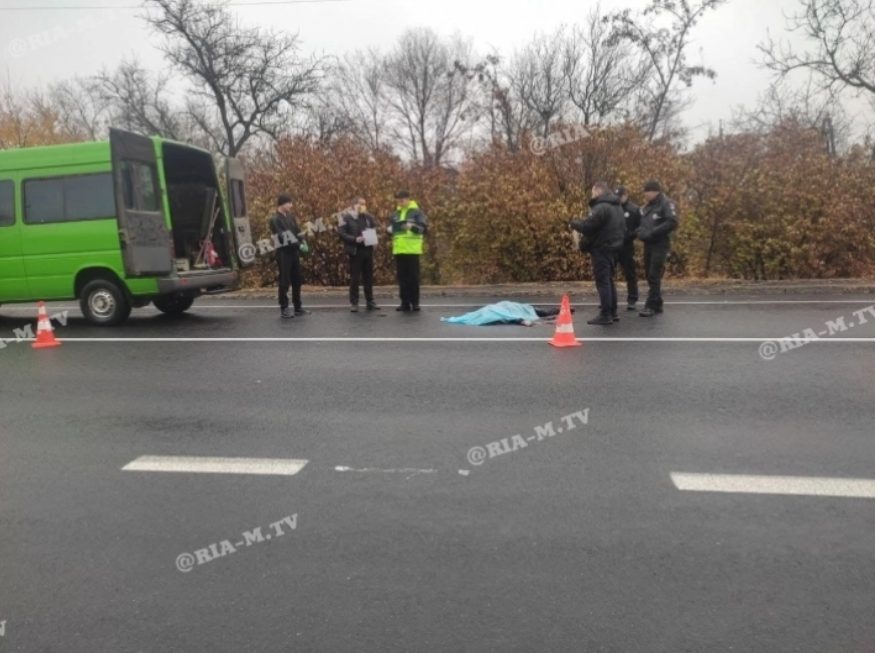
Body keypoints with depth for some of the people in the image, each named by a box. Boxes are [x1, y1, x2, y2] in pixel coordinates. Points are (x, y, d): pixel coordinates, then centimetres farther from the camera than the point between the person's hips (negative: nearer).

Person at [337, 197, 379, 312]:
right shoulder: (346, 217, -3)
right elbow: (341, 233, -9)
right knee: (354, 278, 0)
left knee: (369, 277, 9)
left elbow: (375, 230, 13)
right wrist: (355, 239, -19)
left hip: (368, 250, 4)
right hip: (355, 251, -4)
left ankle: (370, 302, 17)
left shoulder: (368, 217, 8)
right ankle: (354, 303, 8)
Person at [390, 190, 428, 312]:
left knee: (413, 277, 0)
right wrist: (390, 229, 2)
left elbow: (425, 228, -9)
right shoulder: (396, 214, 14)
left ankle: (415, 302, 7)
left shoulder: (417, 212, -2)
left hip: (412, 250, -5)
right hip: (399, 250, 5)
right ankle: (405, 302, 11)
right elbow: (392, 228, 26)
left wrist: (413, 226, -25)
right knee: (402, 277, 6)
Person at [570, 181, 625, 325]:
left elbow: (587, 225, -21)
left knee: (602, 281, -7)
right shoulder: (616, 207, 16)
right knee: (609, 280, 15)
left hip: (601, 249, -10)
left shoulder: (601, 207, -17)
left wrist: (573, 223, -2)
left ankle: (605, 315, -6)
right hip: (613, 247, 10)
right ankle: (613, 312, 19)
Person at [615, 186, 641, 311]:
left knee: (630, 274, 3)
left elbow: (641, 228, -2)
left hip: (627, 246, -2)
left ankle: (632, 300, 11)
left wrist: (630, 235, -16)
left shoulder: (634, 210, -1)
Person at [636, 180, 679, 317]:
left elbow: (673, 223, -18)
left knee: (654, 276, -10)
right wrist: (639, 231, -1)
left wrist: (653, 232, -21)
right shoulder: (646, 207, 17)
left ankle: (651, 306, -7)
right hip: (648, 244, 8)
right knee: (649, 275, 9)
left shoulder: (666, 203, -7)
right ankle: (657, 304, 18)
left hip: (660, 245, -8)